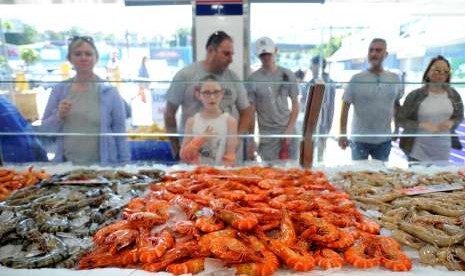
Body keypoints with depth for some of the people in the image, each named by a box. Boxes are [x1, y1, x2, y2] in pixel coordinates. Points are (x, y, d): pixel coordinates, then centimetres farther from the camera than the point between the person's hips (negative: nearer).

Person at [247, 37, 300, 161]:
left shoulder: (287, 74, 3)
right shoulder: (253, 79, -5)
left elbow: (295, 104, 8)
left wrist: (289, 129, -3)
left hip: (288, 131, 3)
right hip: (267, 135, -2)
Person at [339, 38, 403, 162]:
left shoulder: (394, 79, 2)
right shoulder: (357, 79, -8)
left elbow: (397, 106, 13)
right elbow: (345, 107, -7)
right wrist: (342, 134, -10)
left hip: (384, 140, 3)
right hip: (360, 139, -3)